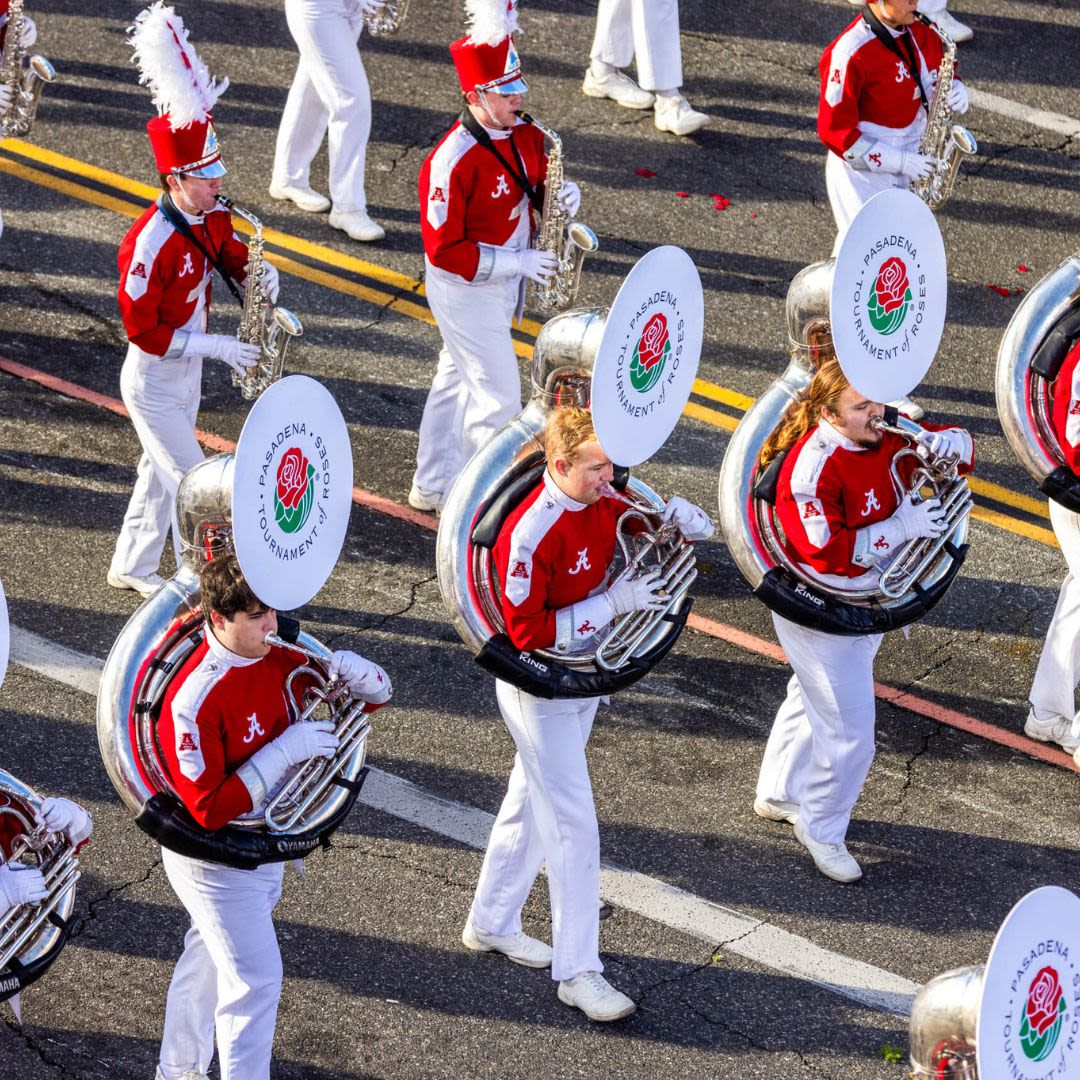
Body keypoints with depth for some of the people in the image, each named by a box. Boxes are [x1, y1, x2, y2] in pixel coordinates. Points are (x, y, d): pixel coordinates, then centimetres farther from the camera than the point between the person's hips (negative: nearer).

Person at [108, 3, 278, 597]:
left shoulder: (213, 218, -6)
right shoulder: (150, 243, -31)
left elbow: (234, 258, 14)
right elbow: (142, 329, -27)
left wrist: (261, 274, -10)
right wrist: (215, 346, -26)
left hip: (188, 373, 8)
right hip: (153, 384, -8)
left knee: (161, 472, 21)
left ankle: (131, 569, 37)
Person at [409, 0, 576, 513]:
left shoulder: (525, 135, -4)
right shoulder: (452, 161, -28)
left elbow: (538, 185, 13)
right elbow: (444, 250, -25)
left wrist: (563, 196, -12)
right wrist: (516, 263, -25)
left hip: (506, 279, 8)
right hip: (466, 289, -8)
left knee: (457, 379, 21)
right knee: (498, 398, -3)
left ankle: (433, 487, 36)